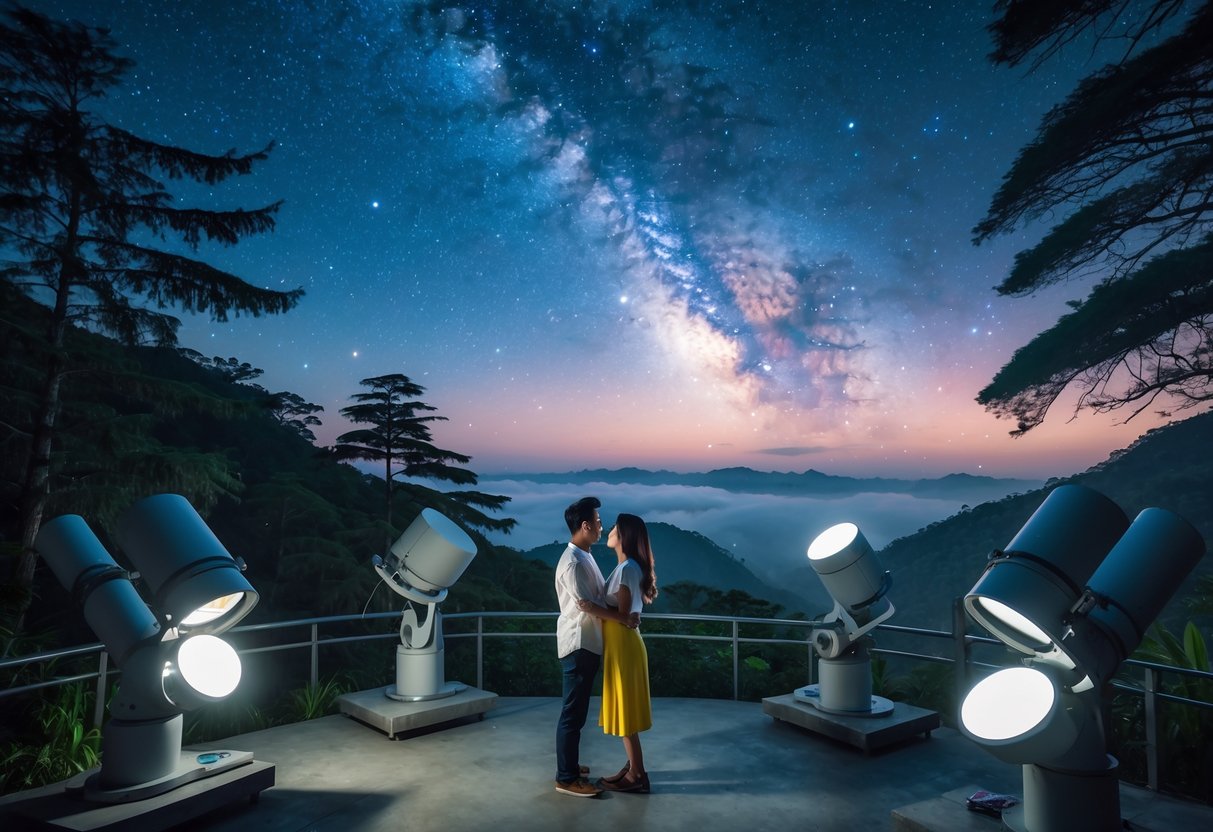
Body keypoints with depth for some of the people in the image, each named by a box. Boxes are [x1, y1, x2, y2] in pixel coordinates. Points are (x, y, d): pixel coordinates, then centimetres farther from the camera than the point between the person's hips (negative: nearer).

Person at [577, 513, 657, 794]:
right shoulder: (628, 567, 12)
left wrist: (594, 608, -30)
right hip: (620, 644, 10)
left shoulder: (627, 568, -18)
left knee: (625, 710, 0)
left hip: (623, 646, -10)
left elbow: (623, 616, -20)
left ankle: (636, 776, 10)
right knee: (623, 709, 16)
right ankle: (634, 768, 26)